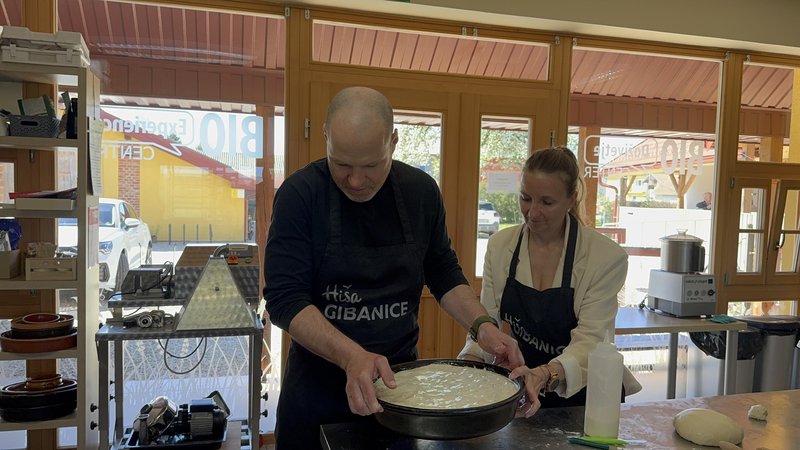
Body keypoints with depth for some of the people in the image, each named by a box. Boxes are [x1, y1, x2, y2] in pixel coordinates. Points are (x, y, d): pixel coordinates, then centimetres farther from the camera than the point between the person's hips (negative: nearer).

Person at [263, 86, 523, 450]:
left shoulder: (421, 191, -6)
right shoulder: (300, 194, -16)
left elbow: (443, 272, 5)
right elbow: (285, 299, -20)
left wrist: (482, 326, -11)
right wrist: (352, 356, -34)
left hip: (399, 379, 3)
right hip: (317, 385, -2)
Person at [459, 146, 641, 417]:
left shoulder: (607, 257, -11)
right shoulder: (500, 245, -1)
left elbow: (590, 340, -17)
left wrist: (546, 374, -36)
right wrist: (471, 359, -21)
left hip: (581, 396, -2)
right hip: (517, 393, 3)